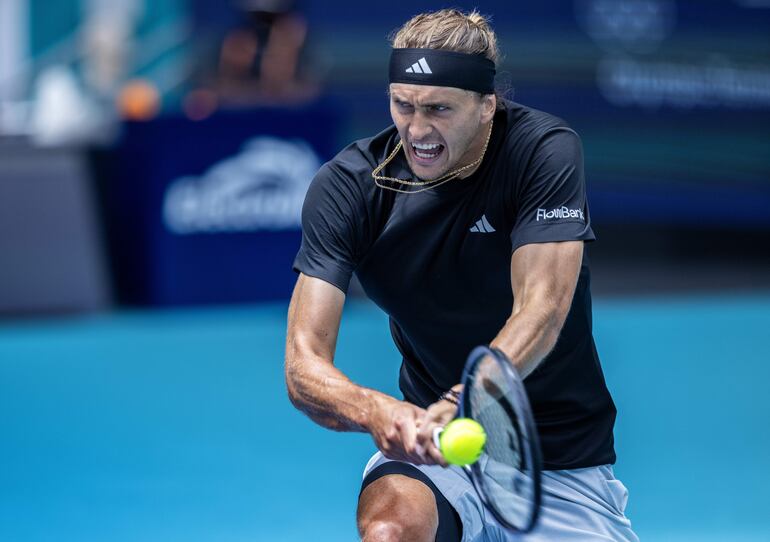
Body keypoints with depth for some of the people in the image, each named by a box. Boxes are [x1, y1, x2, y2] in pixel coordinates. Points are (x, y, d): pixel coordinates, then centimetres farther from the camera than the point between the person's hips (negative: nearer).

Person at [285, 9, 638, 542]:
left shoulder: (544, 149, -14)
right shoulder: (346, 187, -11)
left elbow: (540, 314, -24)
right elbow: (304, 363, -17)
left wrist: (454, 408, -42)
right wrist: (376, 411, -40)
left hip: (562, 464, 1)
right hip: (432, 456, -1)